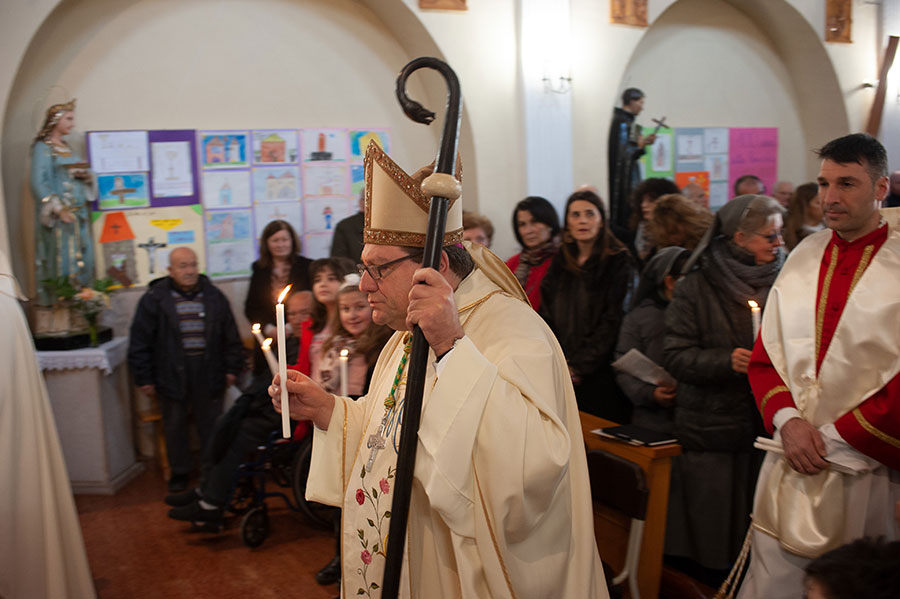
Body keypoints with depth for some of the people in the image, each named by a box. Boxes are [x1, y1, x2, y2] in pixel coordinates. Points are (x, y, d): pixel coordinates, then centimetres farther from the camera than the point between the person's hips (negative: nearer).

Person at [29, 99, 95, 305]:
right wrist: (59, 209, -21)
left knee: (82, 255, 4)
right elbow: (38, 183, -13)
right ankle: (58, 296, -4)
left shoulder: (68, 148, 18)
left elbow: (80, 176, 24)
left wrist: (86, 177, 0)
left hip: (78, 213, 7)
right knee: (61, 256, -9)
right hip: (57, 216, -7)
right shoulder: (42, 148, -4)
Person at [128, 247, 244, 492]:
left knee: (211, 425, 8)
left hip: (208, 372, 2)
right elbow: (140, 341, 0)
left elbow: (231, 336, 12)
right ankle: (179, 473, 25)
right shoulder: (155, 298, -2)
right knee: (174, 426, 8)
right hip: (172, 375, -1)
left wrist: (232, 368, 7)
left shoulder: (213, 296, 7)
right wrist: (144, 378, -2)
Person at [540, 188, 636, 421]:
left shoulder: (618, 262, -2)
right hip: (561, 375, 4)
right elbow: (547, 316, 10)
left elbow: (613, 322, -8)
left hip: (600, 375, -4)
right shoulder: (559, 263, 13)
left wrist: (581, 365, -11)